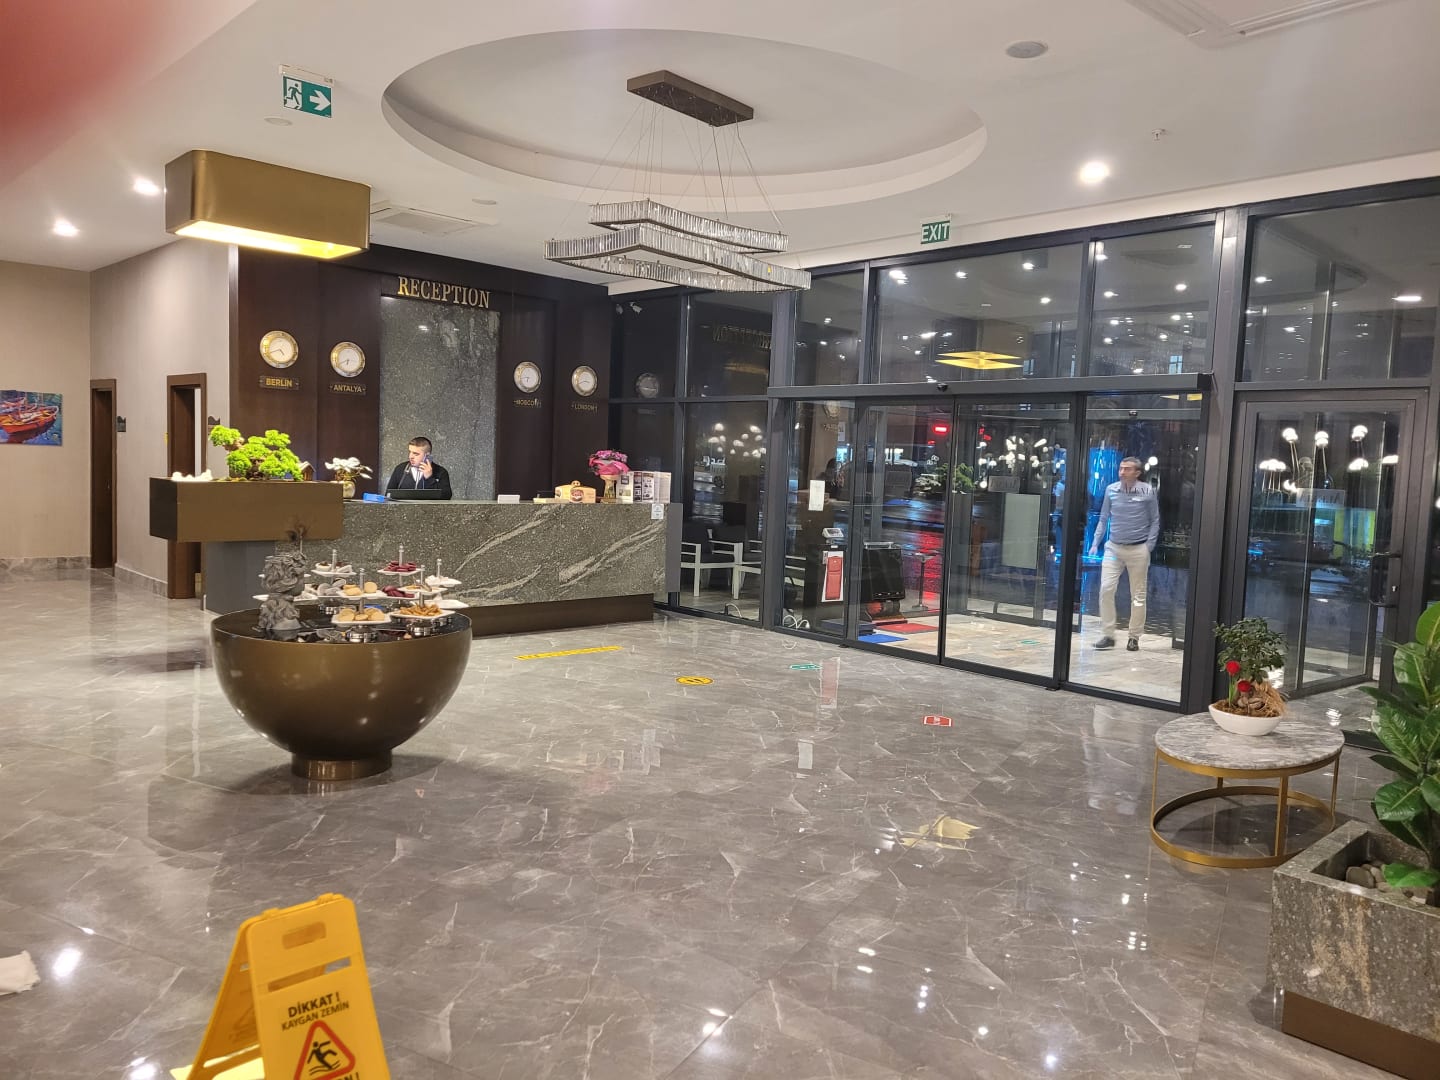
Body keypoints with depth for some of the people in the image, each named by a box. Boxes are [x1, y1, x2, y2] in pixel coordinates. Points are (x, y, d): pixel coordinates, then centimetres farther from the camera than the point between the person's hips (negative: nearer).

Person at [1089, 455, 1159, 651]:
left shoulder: (1147, 491, -5)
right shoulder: (1111, 490, 1)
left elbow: (1155, 521, 2)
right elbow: (1103, 519, 10)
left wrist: (1149, 547, -6)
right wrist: (1095, 543, 3)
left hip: (1138, 550, -2)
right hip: (1114, 547, 2)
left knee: (1138, 595, 6)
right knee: (1106, 589, -6)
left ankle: (1134, 637, 15)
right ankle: (1107, 635, 2)